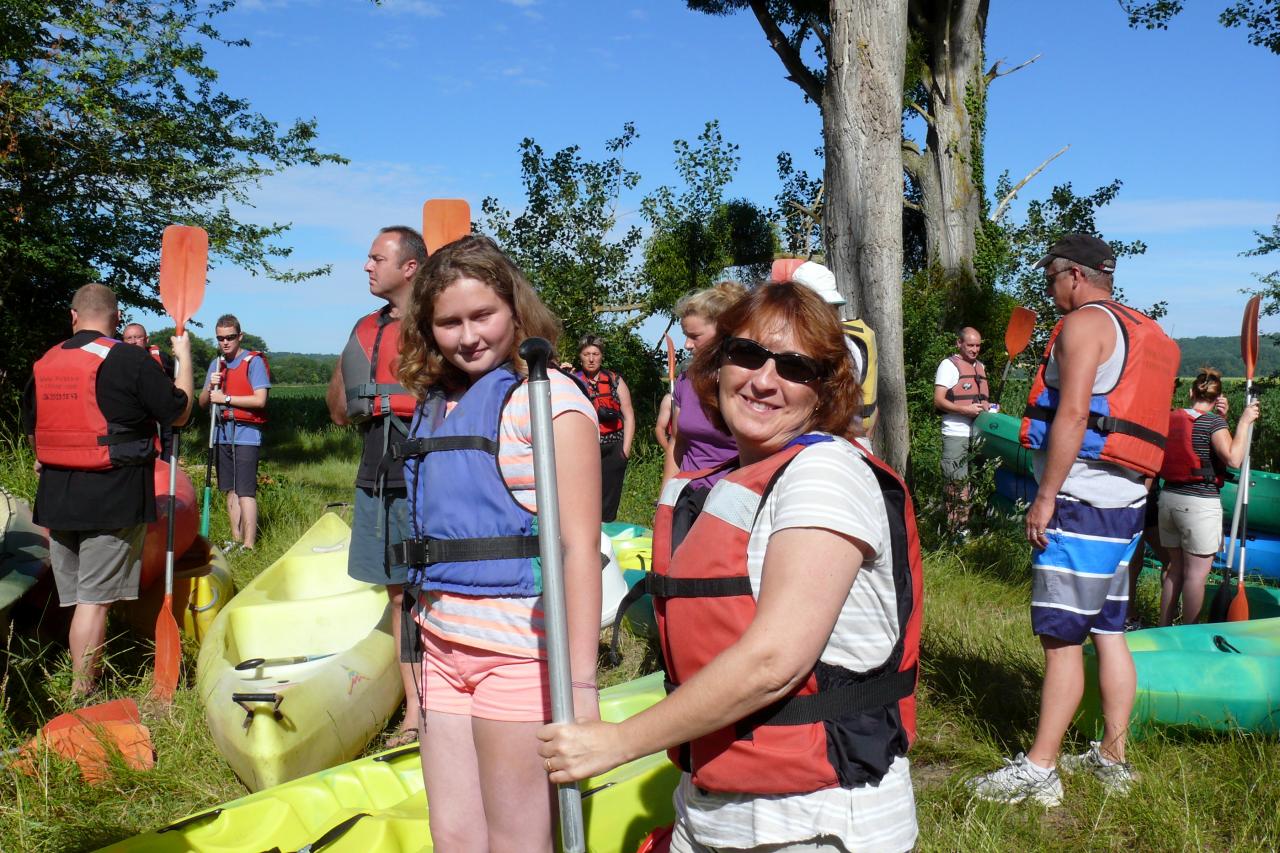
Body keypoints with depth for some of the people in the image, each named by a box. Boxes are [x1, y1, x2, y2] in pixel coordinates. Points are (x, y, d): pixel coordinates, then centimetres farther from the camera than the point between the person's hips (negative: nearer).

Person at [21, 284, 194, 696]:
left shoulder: (44, 364, 9)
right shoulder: (129, 360, -11)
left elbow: (32, 428, 21)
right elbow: (179, 413, -4)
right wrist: (184, 356, 9)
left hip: (54, 496, 6)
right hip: (113, 499, -6)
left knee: (71, 595, 16)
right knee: (94, 597, -2)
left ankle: (81, 680, 27)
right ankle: (82, 698, 3)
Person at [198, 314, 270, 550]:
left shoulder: (254, 362, -5)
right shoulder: (216, 364, 15)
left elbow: (260, 399, -15)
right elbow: (202, 402, 14)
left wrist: (226, 398, -13)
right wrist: (210, 387, -7)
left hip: (246, 433, -6)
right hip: (222, 433, 7)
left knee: (246, 491, -10)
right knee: (230, 490, 10)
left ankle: (249, 546, -9)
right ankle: (236, 540, 17)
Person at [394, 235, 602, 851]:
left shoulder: (546, 397, -11)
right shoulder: (434, 403, 11)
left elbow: (579, 545, -16)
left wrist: (580, 683, -20)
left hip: (518, 652, -7)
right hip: (443, 648, 7)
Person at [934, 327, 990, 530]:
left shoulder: (980, 366, 18)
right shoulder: (949, 365, -5)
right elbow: (938, 401, -12)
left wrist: (988, 407, 9)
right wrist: (965, 409, -22)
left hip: (978, 433, 8)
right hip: (956, 435, -8)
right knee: (956, 483, -8)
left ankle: (967, 525, 20)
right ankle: (955, 529, -4)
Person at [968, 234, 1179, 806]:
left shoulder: (1085, 323, -8)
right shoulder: (1141, 333, 20)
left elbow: (1072, 414, -19)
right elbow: (1134, 423, 21)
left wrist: (1045, 495, -18)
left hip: (1082, 499, -10)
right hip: (1125, 500, 10)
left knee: (1061, 637, -8)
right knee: (1109, 632, 14)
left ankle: (1038, 770, -4)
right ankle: (1111, 758, 22)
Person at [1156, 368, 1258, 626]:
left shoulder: (1172, 419, 7)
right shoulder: (1214, 421, -11)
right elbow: (1233, 459, -20)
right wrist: (1244, 421, -12)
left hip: (1169, 498, 6)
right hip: (1200, 503, -6)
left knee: (1175, 568, 16)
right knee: (1196, 572, 2)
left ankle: (1164, 628, 21)